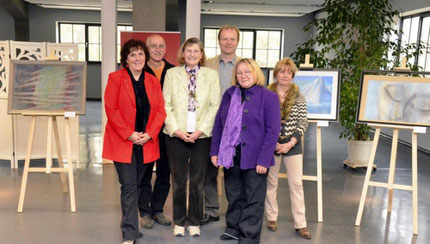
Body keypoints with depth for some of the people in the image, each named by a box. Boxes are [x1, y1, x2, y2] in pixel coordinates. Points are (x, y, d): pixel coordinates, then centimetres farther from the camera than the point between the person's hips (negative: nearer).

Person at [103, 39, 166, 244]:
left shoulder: (153, 81, 9)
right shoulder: (116, 78, -2)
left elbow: (160, 110, 5)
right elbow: (111, 109, -9)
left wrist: (149, 134, -9)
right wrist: (129, 134, -14)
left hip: (146, 142, 4)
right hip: (123, 142, -4)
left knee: (137, 185, 12)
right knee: (129, 186, -6)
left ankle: (128, 225, 29)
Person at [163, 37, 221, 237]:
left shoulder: (211, 74, 6)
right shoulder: (172, 73, 7)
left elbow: (215, 106, 0)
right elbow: (166, 104, 2)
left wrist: (201, 130, -9)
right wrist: (176, 129, -9)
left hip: (202, 136, 0)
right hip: (176, 135, 0)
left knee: (198, 181, 7)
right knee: (178, 180, 6)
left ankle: (194, 222, 22)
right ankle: (179, 222, 22)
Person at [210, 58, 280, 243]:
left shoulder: (268, 97, -4)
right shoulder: (229, 94, 10)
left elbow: (273, 130, -9)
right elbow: (218, 124, 12)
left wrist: (263, 160, -15)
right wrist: (215, 151, 5)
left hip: (254, 158, -4)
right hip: (230, 156, 4)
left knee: (253, 200, 6)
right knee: (234, 197, 16)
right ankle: (233, 229, 33)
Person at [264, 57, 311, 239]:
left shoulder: (298, 97, 2)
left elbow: (303, 123, 0)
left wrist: (290, 143, -10)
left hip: (292, 144, 1)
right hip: (271, 143, 0)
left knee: (297, 183, -1)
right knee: (271, 182, 8)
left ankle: (300, 224, 6)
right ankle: (272, 218, 22)